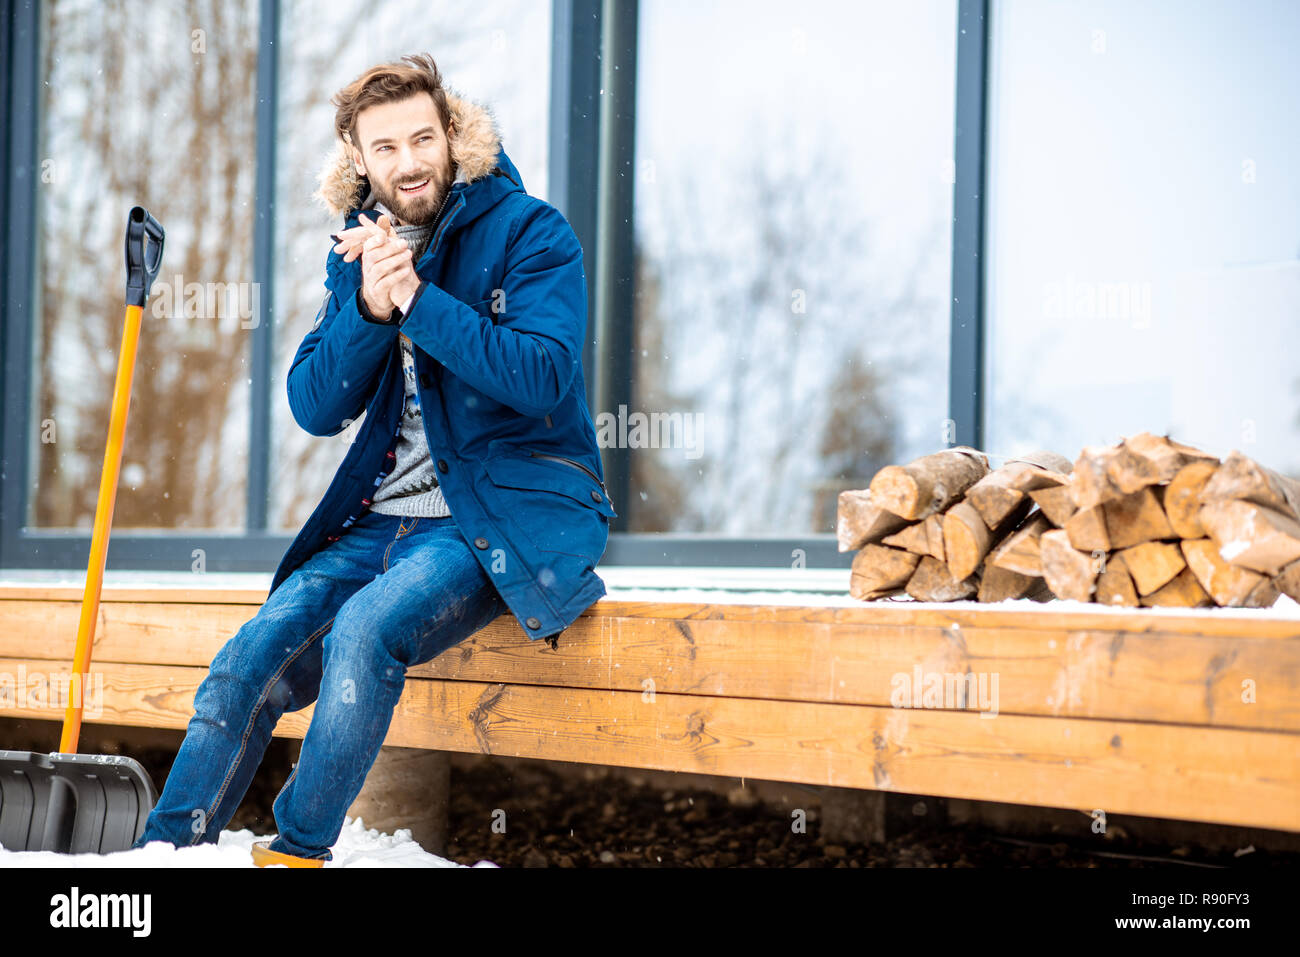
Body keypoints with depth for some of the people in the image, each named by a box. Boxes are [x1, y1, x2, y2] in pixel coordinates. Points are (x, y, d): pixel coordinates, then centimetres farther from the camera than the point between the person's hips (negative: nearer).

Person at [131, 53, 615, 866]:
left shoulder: (530, 232, -5)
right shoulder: (359, 251, 12)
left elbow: (540, 379, -19)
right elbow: (315, 408, 3)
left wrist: (415, 297, -23)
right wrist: (369, 307, -15)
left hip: (513, 515, -6)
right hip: (386, 516, 6)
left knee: (366, 627, -31)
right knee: (250, 661, -13)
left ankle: (299, 851, -20)